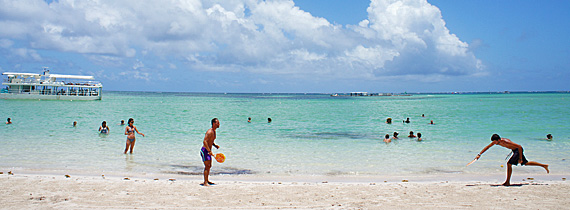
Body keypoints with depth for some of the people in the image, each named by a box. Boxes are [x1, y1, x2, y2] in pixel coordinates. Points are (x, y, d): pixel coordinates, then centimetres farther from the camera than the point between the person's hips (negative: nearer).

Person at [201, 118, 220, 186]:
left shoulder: (214, 131, 12)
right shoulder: (210, 132, -19)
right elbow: (205, 141, -28)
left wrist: (215, 145, 9)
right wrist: (209, 151, -32)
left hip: (208, 151, 10)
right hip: (205, 150, -10)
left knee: (209, 166, 18)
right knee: (207, 166, -14)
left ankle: (206, 180, 31)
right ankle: (205, 183, -14)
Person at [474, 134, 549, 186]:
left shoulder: (505, 142, -36)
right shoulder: (496, 141, -14)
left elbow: (519, 146, -32)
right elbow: (487, 147, -5)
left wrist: (520, 158, -30)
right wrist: (479, 154, -13)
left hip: (518, 150, -9)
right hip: (515, 150, 9)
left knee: (509, 164, -20)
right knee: (525, 163, 22)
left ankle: (507, 182, -13)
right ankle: (544, 166, 37)